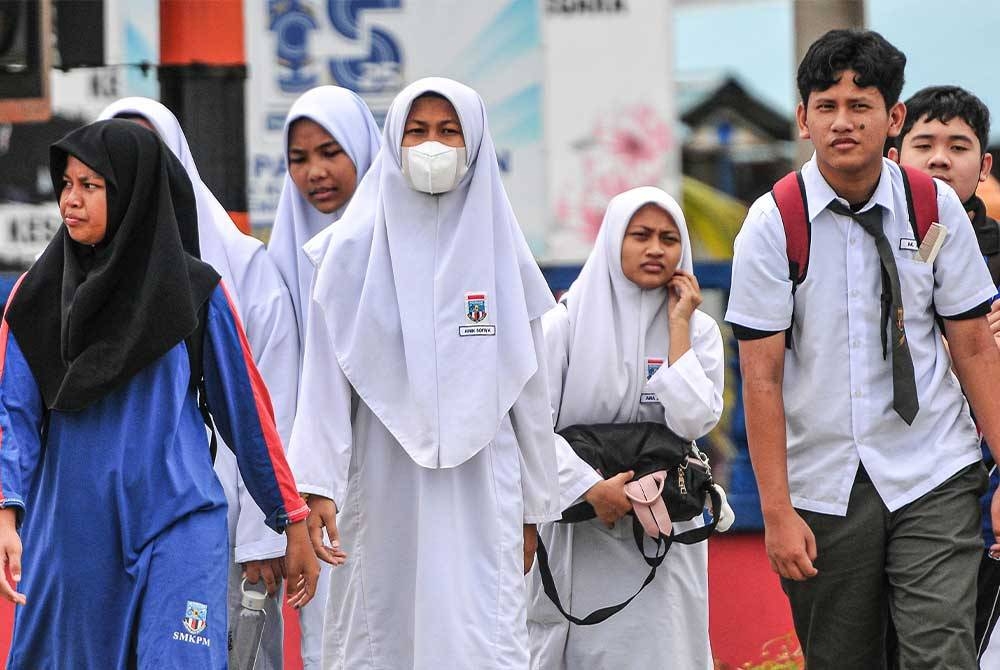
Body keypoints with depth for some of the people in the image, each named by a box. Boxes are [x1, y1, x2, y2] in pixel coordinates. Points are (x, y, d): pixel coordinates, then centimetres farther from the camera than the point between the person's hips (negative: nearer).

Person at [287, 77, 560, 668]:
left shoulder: (499, 247, 8)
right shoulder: (355, 248, 3)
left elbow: (529, 389, 12)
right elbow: (325, 377, -1)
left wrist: (532, 507, 12)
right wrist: (317, 486, -11)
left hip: (480, 487, 1)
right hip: (383, 482, -1)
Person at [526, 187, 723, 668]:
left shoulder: (698, 330, 4)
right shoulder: (568, 322, -1)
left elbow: (692, 421, -12)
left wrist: (677, 326, -9)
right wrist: (591, 488, -17)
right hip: (577, 524, -1)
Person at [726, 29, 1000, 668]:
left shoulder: (936, 207, 0)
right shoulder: (773, 224, -5)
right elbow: (762, 377, -6)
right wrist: (777, 512, -10)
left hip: (934, 478, 0)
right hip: (824, 488, 0)